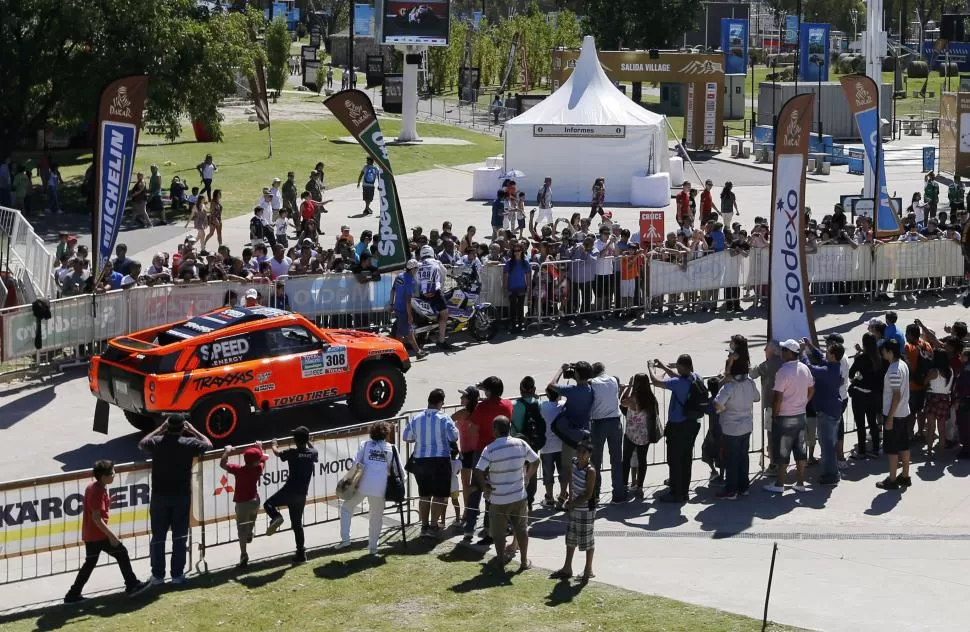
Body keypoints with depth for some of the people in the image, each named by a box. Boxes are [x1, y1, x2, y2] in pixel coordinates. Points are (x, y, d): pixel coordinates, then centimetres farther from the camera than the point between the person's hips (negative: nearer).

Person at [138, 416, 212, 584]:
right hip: (181, 496, -1)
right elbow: (208, 444, 11)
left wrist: (160, 429, 19)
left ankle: (158, 575, 11)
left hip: (159, 496, 1)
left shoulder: (156, 442, -5)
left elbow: (141, 444, 18)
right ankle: (177, 575, 8)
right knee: (179, 537, 6)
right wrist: (193, 430, 16)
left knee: (158, 537, 8)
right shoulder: (189, 444, -8)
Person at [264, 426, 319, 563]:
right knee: (297, 524, 14)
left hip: (289, 491, -4)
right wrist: (308, 442, 46)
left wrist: (274, 444, 35)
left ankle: (276, 517, -16)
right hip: (302, 495, 4)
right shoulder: (313, 453, 3)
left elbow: (277, 452, 14)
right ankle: (301, 554, 12)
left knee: (268, 504, 15)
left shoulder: (292, 452, -7)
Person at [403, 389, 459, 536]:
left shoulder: (416, 419, 1)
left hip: (420, 460, 4)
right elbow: (454, 438, -9)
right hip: (440, 460, -4)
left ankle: (424, 525, 17)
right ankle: (433, 526, 3)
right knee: (438, 495, 4)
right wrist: (454, 427, 10)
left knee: (424, 495, 14)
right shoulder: (444, 419, -12)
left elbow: (407, 437, 8)